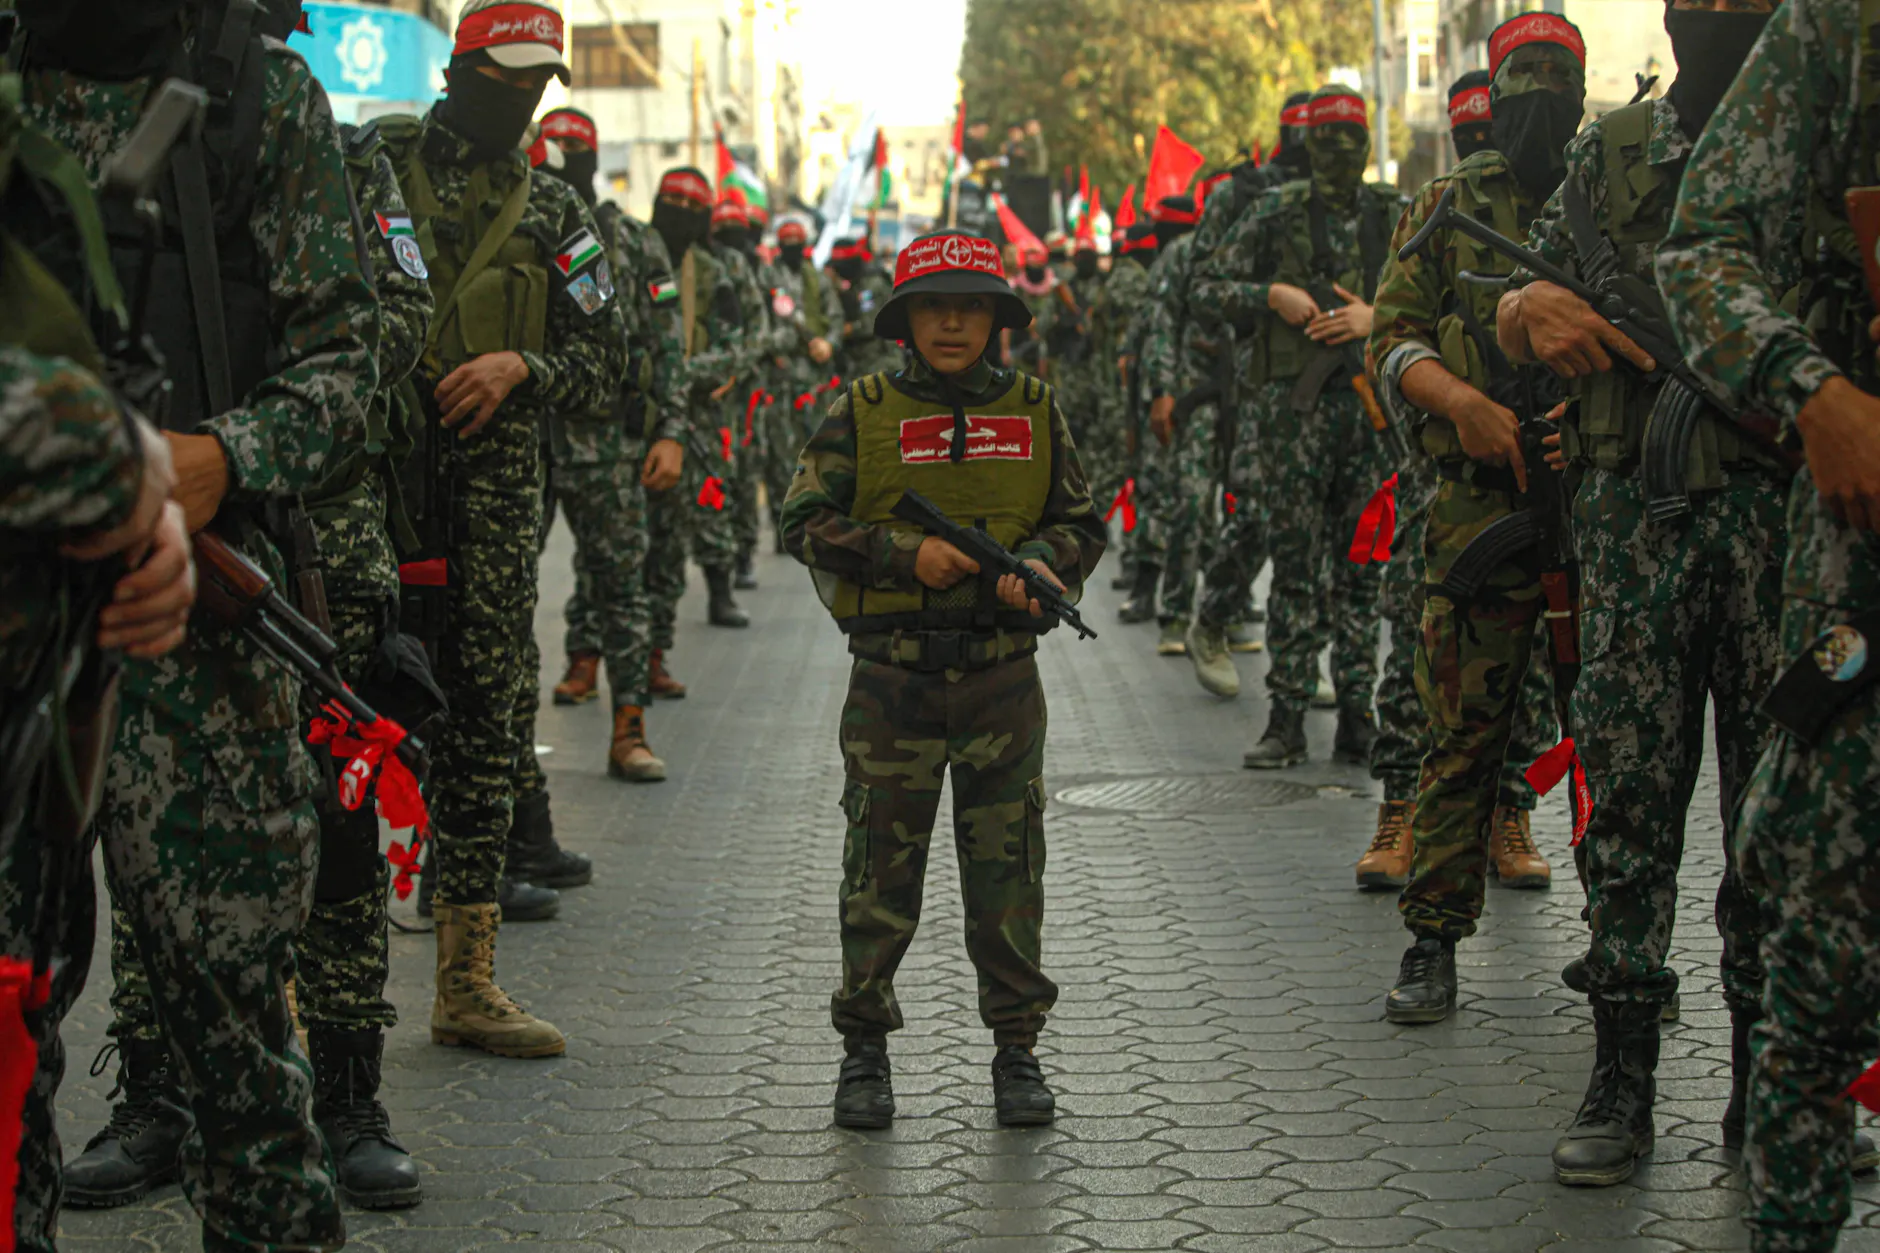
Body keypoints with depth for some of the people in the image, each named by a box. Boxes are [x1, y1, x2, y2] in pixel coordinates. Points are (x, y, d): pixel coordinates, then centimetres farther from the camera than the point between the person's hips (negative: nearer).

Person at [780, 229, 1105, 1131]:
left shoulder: (1036, 413, 6)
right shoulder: (861, 414, 1)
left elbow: (1083, 523, 10)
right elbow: (804, 522, -3)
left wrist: (1042, 562, -12)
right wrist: (907, 554, -15)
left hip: (1004, 678, 1)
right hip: (893, 677, -1)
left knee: (1007, 864, 6)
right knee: (880, 863, 4)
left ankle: (1016, 1048, 17)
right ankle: (864, 1048, 16)